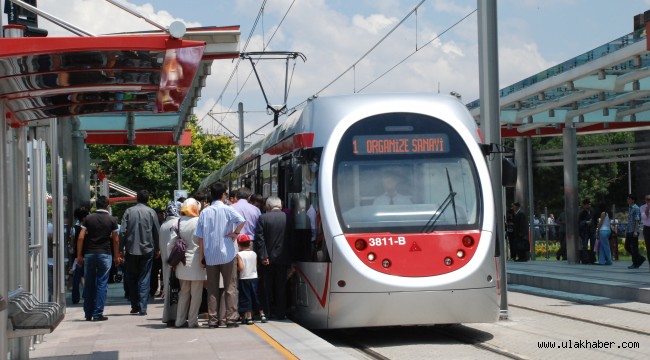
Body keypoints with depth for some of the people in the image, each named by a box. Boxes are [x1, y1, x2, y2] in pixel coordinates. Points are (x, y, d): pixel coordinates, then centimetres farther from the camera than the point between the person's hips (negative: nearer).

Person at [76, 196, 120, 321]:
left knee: (89, 284, 10)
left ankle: (88, 314, 15)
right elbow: (115, 240, 3)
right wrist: (116, 256, 12)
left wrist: (79, 255, 4)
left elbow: (81, 238, -1)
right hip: (104, 254, -2)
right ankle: (98, 314, -3)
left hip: (89, 254, 2)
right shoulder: (111, 220, 1)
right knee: (102, 284, 1)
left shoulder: (88, 219, 4)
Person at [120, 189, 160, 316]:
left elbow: (122, 232, -4)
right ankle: (142, 308, -5)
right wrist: (157, 249, 11)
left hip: (131, 250, 1)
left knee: (132, 278, 13)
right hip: (147, 250, 0)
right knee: (144, 279, 2)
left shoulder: (129, 211, 0)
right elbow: (157, 232, 0)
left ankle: (135, 306, 14)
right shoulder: (151, 212, -1)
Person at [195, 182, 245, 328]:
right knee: (230, 287, 4)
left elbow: (200, 238, 3)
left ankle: (213, 319, 8)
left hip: (210, 256, 3)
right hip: (227, 254, -3)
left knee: (212, 288, 9)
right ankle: (231, 318, 1)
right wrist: (235, 233, -9)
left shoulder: (205, 212, 4)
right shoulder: (227, 209, -5)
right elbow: (241, 220, -25)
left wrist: (202, 257, 8)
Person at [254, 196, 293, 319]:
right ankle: (280, 312, 10)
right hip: (283, 258, 2)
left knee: (267, 286, 8)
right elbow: (291, 238, 1)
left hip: (268, 258, -1)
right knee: (281, 286, 9)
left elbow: (259, 239, -12)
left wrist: (263, 256, -9)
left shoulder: (263, 218, -9)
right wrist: (289, 255, 9)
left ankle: (266, 312, 10)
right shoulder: (287, 218, -4)